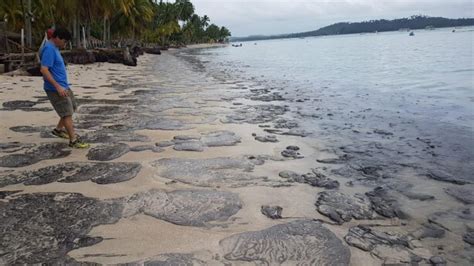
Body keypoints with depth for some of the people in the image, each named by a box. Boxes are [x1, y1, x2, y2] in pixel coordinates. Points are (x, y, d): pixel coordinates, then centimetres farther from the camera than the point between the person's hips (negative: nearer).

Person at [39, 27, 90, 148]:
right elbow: (44, 70, -26)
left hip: (63, 86, 10)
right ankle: (73, 140, -2)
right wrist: (57, 86, -27)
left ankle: (58, 129, 34)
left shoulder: (54, 48, 12)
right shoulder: (49, 49, -19)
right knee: (67, 113, -7)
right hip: (56, 88, -10)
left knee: (72, 108, 20)